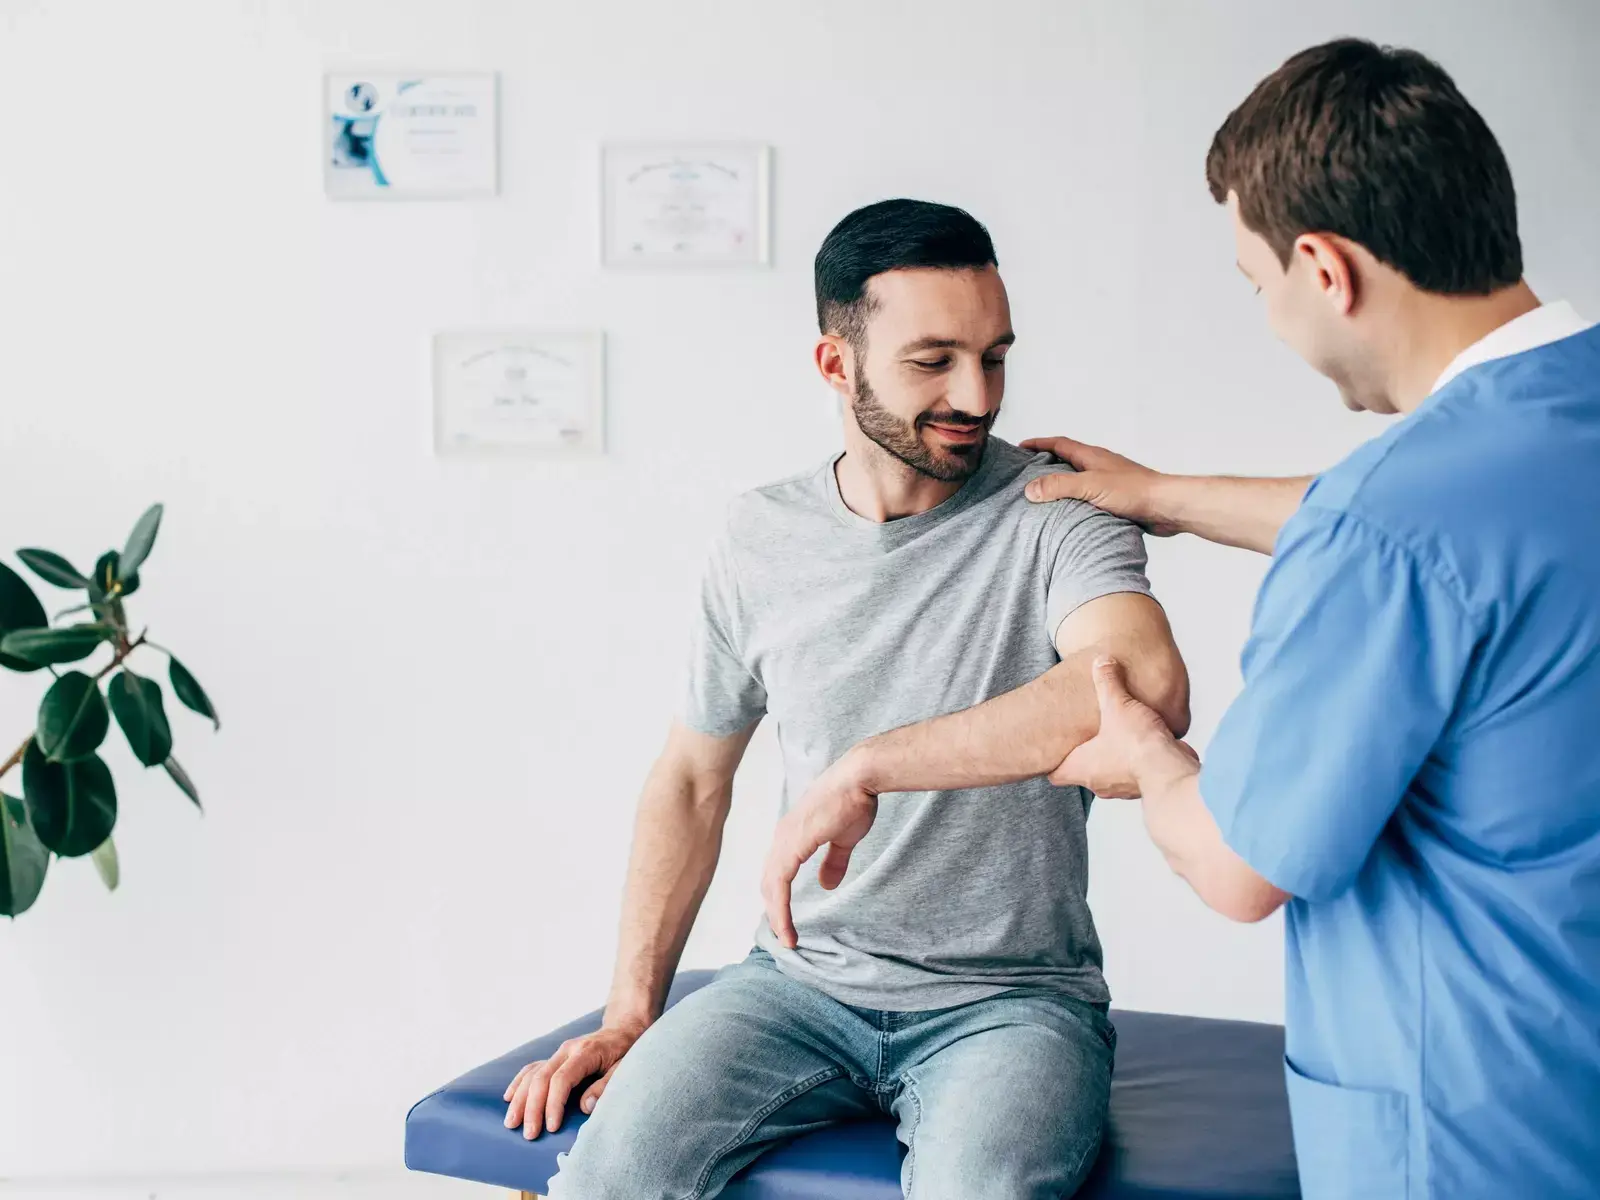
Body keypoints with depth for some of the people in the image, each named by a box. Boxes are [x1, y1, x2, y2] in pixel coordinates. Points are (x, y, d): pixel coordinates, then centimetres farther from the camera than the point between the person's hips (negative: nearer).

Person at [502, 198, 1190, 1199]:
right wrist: (630, 1013, 5)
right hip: (804, 981, 3)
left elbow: (1149, 684, -29)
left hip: (1010, 996, -2)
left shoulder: (1054, 512, -8)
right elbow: (692, 782, 13)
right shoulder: (762, 540, 5)